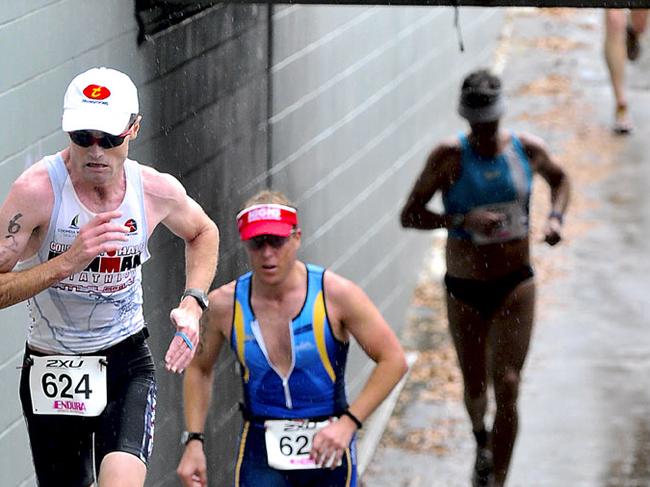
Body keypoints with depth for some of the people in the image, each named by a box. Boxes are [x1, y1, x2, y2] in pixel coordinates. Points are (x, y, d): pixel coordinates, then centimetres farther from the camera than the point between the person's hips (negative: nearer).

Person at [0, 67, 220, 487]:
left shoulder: (158, 191, -7)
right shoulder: (37, 190, -19)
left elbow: (203, 232, 17)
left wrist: (192, 305, 2)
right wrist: (69, 261, -33)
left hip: (127, 362, 1)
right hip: (52, 371, -1)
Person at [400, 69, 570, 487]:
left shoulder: (528, 150, -7)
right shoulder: (450, 156, -14)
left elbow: (559, 178, 16)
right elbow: (409, 215, -13)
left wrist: (556, 217, -3)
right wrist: (461, 220, -28)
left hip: (515, 284, 0)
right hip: (465, 289, 0)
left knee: (507, 386, -12)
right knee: (475, 386, 16)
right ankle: (482, 440, 51)